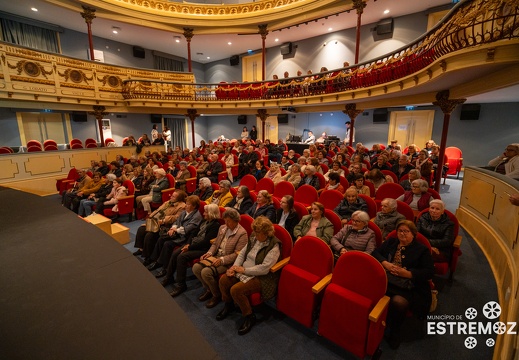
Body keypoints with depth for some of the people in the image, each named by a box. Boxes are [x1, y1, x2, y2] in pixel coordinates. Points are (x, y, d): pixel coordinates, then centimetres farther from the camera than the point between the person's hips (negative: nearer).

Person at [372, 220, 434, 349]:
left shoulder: (422, 249, 11)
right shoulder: (390, 242, 22)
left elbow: (429, 272, 2)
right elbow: (375, 253, 14)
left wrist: (406, 273, -10)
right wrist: (385, 263, -6)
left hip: (405, 287, -2)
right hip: (383, 280, 3)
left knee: (398, 302, -35)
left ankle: (395, 331, -4)